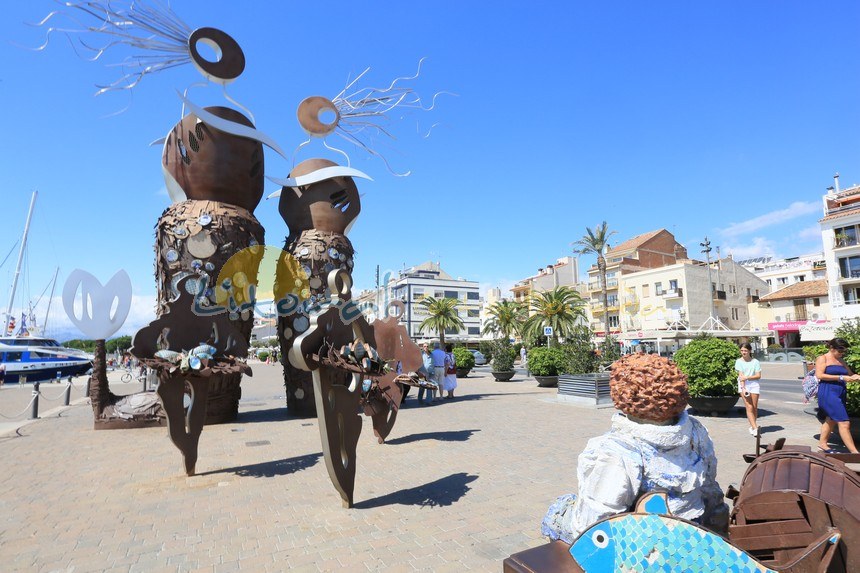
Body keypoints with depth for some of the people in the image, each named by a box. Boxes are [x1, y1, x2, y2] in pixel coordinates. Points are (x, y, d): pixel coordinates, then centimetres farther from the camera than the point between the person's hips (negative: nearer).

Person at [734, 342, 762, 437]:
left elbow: (758, 376, -1)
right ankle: (755, 427, -14)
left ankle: (753, 426, 19)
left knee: (754, 407, 4)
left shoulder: (755, 361, 5)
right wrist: (743, 388, -14)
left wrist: (747, 377, -14)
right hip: (743, 385, -1)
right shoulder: (739, 361, 3)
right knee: (749, 407, -9)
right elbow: (741, 375, -5)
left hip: (754, 384, 1)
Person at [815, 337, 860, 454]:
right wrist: (841, 378, -16)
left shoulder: (841, 360, 19)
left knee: (831, 420, 15)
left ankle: (822, 444, 26)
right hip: (828, 393, -8)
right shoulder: (823, 358, -3)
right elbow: (819, 375, -12)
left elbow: (850, 373, 22)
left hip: (840, 394, 8)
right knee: (844, 423, -10)